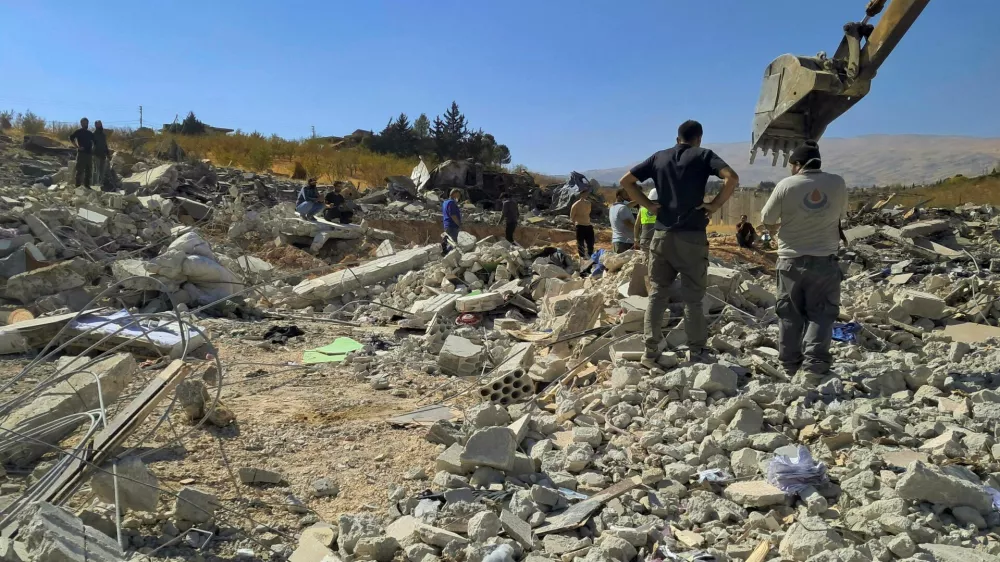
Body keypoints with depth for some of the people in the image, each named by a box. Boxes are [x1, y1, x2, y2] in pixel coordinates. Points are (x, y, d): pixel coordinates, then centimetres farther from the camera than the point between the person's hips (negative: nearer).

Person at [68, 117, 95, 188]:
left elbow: (93, 142, 27)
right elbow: (71, 138, -9)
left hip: (89, 153, 6)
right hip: (81, 153, -6)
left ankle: (87, 185, 16)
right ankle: (77, 185, -6)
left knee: (89, 170, 9)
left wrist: (92, 148, 9)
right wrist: (77, 147, -14)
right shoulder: (78, 132, 1)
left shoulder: (90, 133, 18)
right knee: (80, 170, -8)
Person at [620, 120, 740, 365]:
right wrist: (715, 204, -5)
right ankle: (696, 352, 11)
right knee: (692, 297, 4)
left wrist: (649, 204, 8)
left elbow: (626, 181, 10)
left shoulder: (658, 157, 11)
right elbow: (732, 177, -14)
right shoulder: (703, 155, 2)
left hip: (662, 235, 3)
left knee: (657, 293, 9)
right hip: (692, 236, -3)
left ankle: (651, 351, 8)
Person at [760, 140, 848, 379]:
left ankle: (790, 364, 14)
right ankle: (814, 361, -4)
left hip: (792, 259, -1)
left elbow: (767, 220, 0)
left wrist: (776, 229, 22)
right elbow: (842, 215, 13)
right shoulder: (837, 183, -2)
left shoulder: (786, 185, -9)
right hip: (825, 259, 1)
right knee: (821, 313, 8)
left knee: (790, 314, 10)